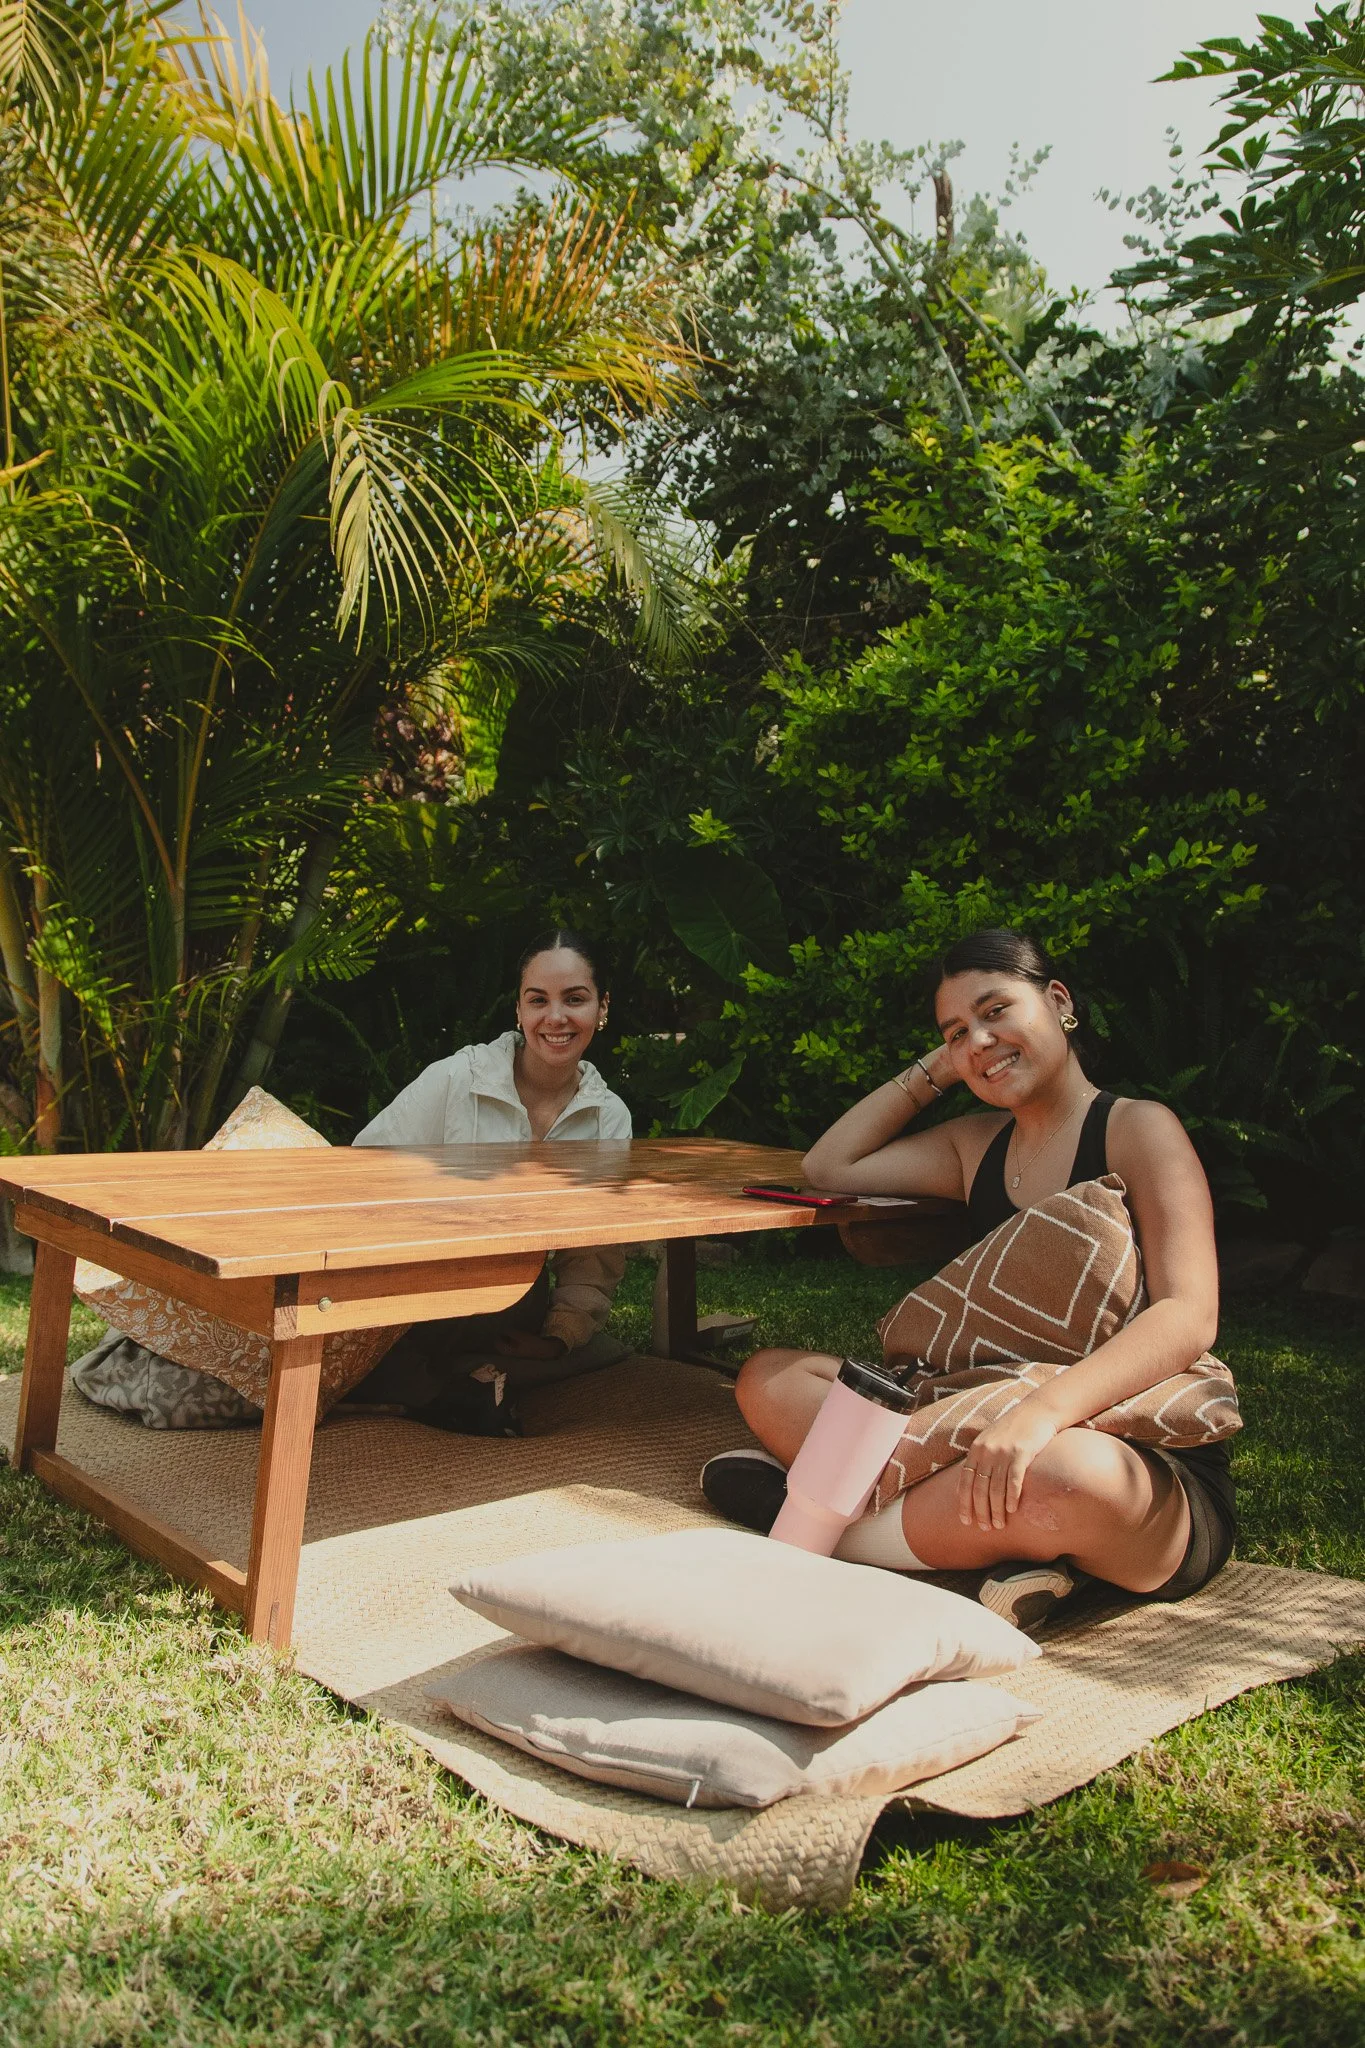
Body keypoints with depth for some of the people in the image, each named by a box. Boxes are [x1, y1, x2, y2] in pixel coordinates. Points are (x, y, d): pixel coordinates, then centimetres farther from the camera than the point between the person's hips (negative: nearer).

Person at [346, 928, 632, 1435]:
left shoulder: (611, 1119, -1)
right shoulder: (455, 1079, -12)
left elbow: (596, 1256, 2)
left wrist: (561, 1333, -13)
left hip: (513, 1314, 4)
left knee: (608, 1362, -21)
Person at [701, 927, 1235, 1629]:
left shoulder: (1136, 1129, -5)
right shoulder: (977, 1145, 15)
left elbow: (1188, 1316, -18)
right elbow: (829, 1168, 20)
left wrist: (1043, 1410, -34)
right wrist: (936, 1070, 14)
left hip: (1157, 1471, -6)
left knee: (1069, 1473, -42)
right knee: (769, 1378, -1)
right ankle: (991, 1539, -21)